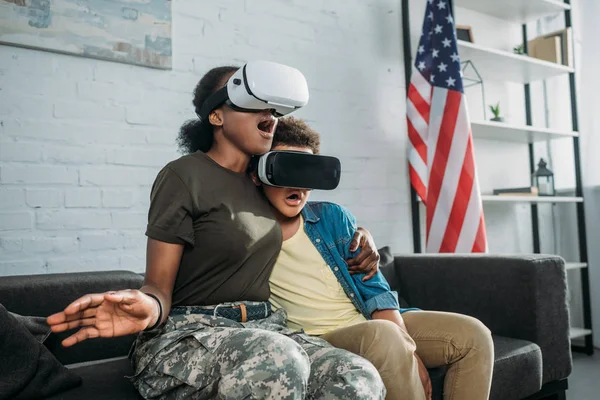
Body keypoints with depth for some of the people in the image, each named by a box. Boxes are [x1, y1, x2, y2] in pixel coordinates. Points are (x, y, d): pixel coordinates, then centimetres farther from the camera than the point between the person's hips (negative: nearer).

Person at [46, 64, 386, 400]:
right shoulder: (183, 176, -5)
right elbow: (159, 286, -8)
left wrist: (356, 239, 13)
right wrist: (149, 309, -33)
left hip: (264, 328, 5)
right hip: (189, 335, -5)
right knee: (278, 360, -39)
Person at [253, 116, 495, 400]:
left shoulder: (332, 216, 7)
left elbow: (375, 290, 4)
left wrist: (408, 351, -11)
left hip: (372, 322, 5)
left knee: (473, 335, -7)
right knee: (383, 334, -35)